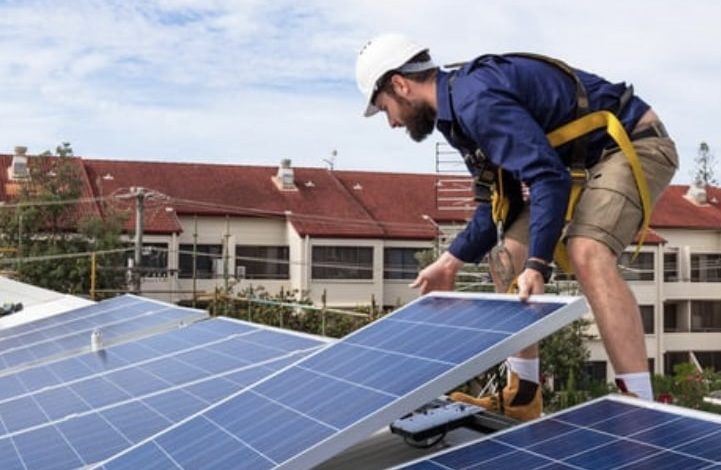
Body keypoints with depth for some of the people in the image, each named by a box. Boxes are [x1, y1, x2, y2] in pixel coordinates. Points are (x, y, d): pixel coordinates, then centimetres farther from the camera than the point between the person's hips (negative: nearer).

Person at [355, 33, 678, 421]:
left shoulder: (477, 98, -26)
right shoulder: (460, 106, 7)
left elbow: (550, 178, -33)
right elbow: (501, 201, 12)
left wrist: (537, 266, -38)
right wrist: (450, 262, 8)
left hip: (633, 145, -10)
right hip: (582, 160, 10)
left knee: (587, 254, -33)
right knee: (508, 257, 7)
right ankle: (522, 399, 11)